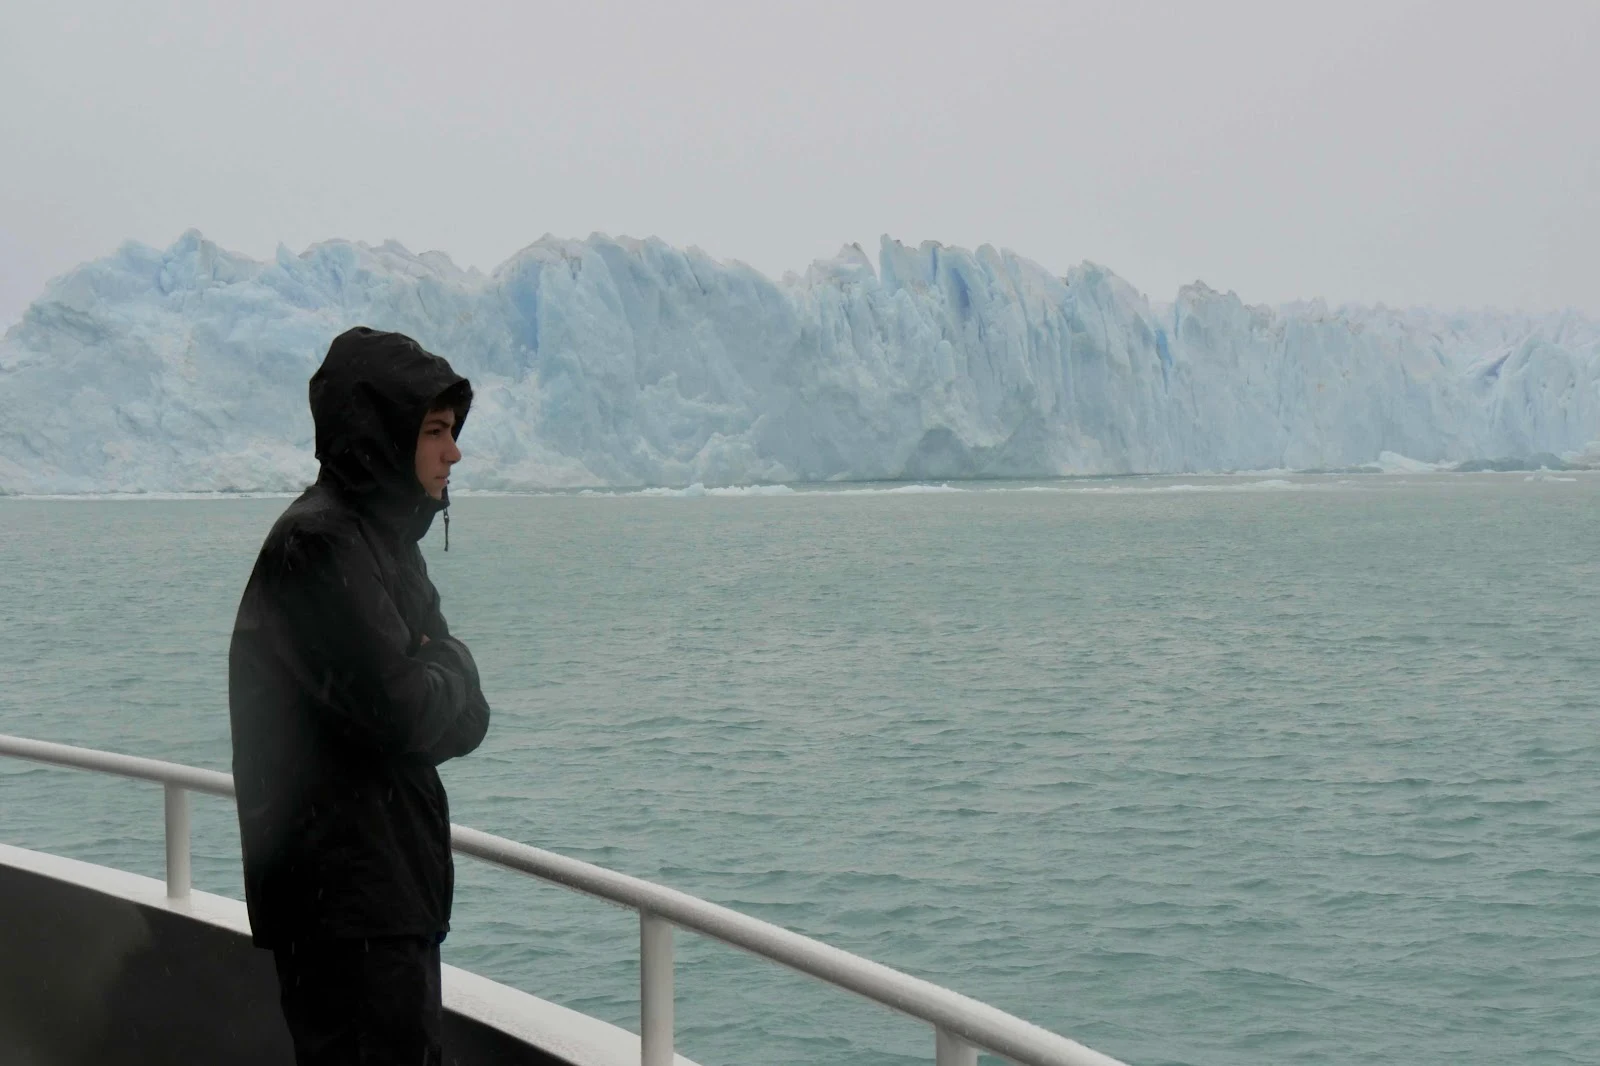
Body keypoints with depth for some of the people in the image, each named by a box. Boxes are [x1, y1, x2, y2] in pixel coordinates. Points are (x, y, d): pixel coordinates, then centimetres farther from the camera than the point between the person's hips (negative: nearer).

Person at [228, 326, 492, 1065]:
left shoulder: (382, 537, 14)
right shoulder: (320, 546, -16)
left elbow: (464, 722, 12)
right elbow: (407, 718, -23)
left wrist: (439, 676, -8)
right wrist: (452, 666, -4)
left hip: (390, 889, 10)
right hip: (346, 910, -10)